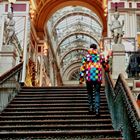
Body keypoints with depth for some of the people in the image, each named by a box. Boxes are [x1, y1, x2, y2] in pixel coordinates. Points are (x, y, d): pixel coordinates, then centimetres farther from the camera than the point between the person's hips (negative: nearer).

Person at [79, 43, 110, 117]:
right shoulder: (100, 56, 6)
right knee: (97, 93, 3)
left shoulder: (86, 56, 3)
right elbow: (105, 65, 14)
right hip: (98, 78, 0)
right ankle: (97, 110, -9)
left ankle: (91, 107, 18)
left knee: (89, 92, 18)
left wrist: (81, 79, 4)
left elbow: (82, 68, 0)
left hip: (89, 78, 0)